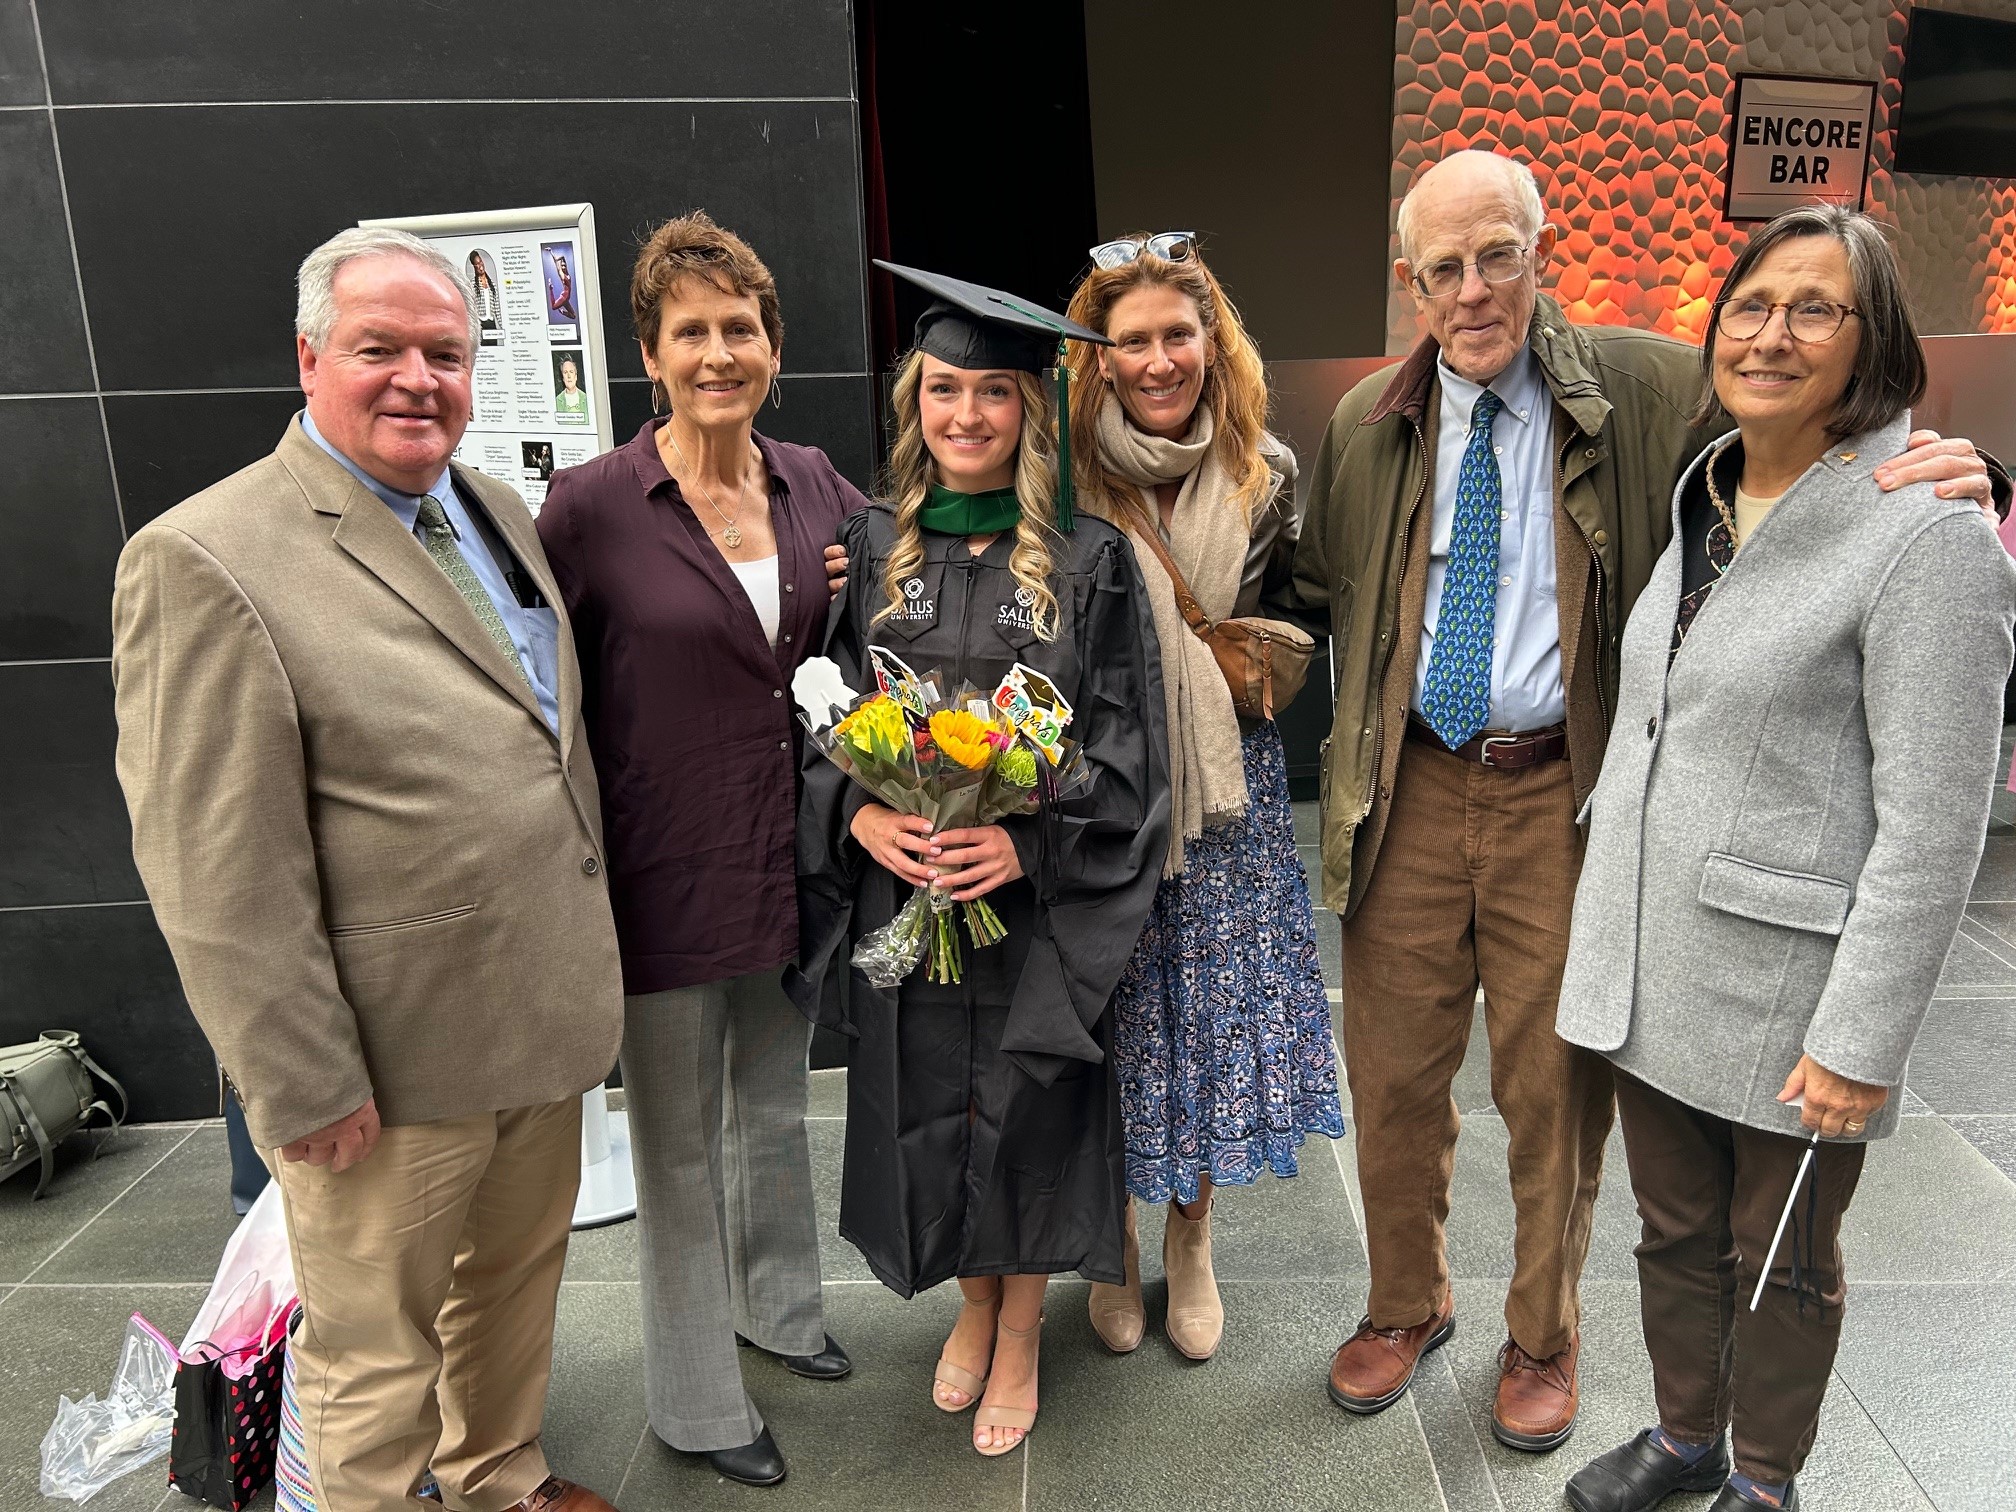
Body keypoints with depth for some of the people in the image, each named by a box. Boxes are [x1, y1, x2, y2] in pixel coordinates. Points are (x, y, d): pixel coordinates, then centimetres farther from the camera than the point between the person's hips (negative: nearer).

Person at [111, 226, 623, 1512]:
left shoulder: (498, 515, 8)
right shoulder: (207, 561, -17)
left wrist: (596, 949, 14)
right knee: (378, 1350, 14)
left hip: (540, 1021, 8)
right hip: (392, 1065, -7)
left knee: (518, 1281, 26)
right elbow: (215, 874, -18)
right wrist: (305, 1086, -16)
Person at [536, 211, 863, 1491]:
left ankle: (777, 1304, 49)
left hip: (789, 859, 5)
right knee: (680, 1144, 12)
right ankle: (698, 1403, 34)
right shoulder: (590, 507, -14)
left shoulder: (813, 485, 1)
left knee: (775, 1107, 24)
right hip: (665, 880, -4)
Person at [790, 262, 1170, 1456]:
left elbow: (1121, 746, -6)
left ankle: (1020, 1336, 36)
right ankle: (974, 1305, 42)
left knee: (1027, 1114, 9)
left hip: (1038, 901, -2)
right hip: (898, 892, 3)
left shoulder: (1090, 562, -5)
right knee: (927, 1110, 14)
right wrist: (857, 814, -14)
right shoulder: (870, 549, 3)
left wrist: (1027, 843, -19)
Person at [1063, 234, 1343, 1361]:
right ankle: (1114, 1245, 33)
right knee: (1109, 1025, 8)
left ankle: (1192, 1245, 35)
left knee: (1217, 1012, 12)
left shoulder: (1267, 474, 0)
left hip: (1226, 792, 3)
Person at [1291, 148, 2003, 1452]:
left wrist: (1942, 483, -22)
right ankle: (1407, 1307, 39)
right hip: (1411, 791, 3)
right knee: (1393, 1072, 12)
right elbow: (1320, 597, 16)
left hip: (1570, 794, -2)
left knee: (1557, 1088, 11)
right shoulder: (1366, 426, 5)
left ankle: (1544, 1339, 37)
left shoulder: (1649, 391, -4)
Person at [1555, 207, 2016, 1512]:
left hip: (1786, 986, -6)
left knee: (1782, 1258, 15)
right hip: (1653, 966, 6)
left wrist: (1861, 1042, -17)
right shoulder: (1701, 507, 8)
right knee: (1677, 1231, 21)